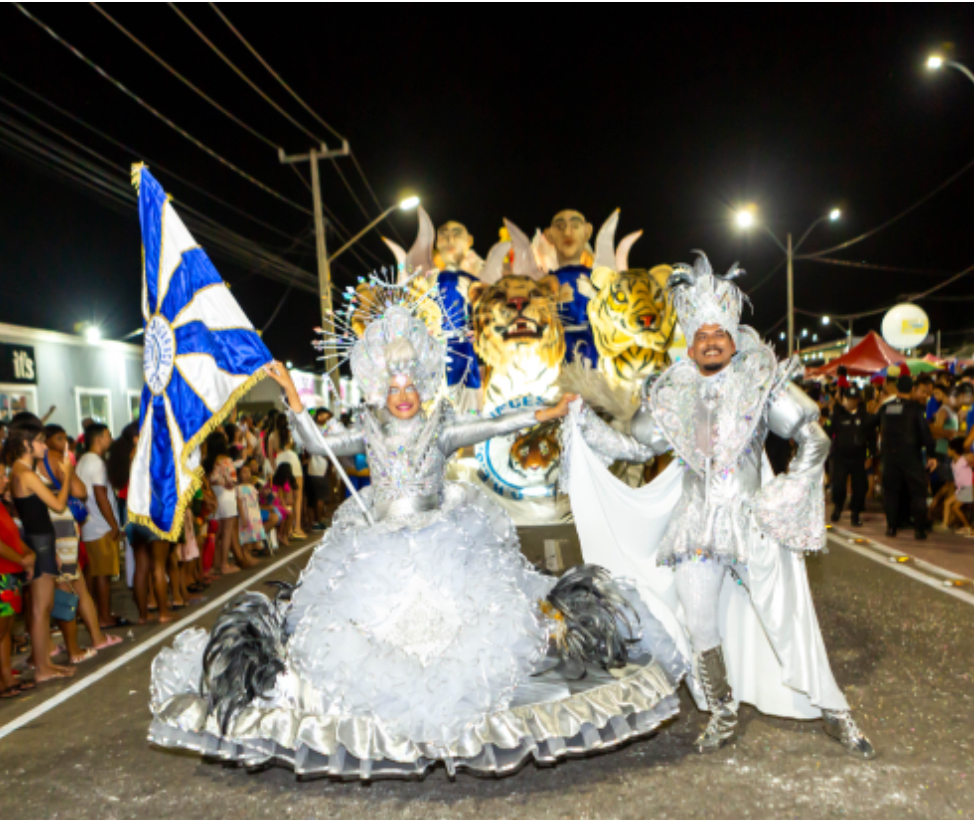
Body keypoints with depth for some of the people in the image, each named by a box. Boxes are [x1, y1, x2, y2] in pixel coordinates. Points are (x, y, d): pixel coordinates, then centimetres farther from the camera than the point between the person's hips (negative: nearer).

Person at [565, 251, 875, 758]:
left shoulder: (762, 382, -3)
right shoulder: (673, 394, 5)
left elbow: (814, 440, -2)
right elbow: (634, 446, 13)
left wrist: (786, 496, -11)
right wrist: (584, 422, 5)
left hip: (755, 524, -2)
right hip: (697, 525, 3)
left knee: (788, 621, 3)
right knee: (701, 630, 8)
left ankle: (833, 712, 25)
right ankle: (723, 716, 30)